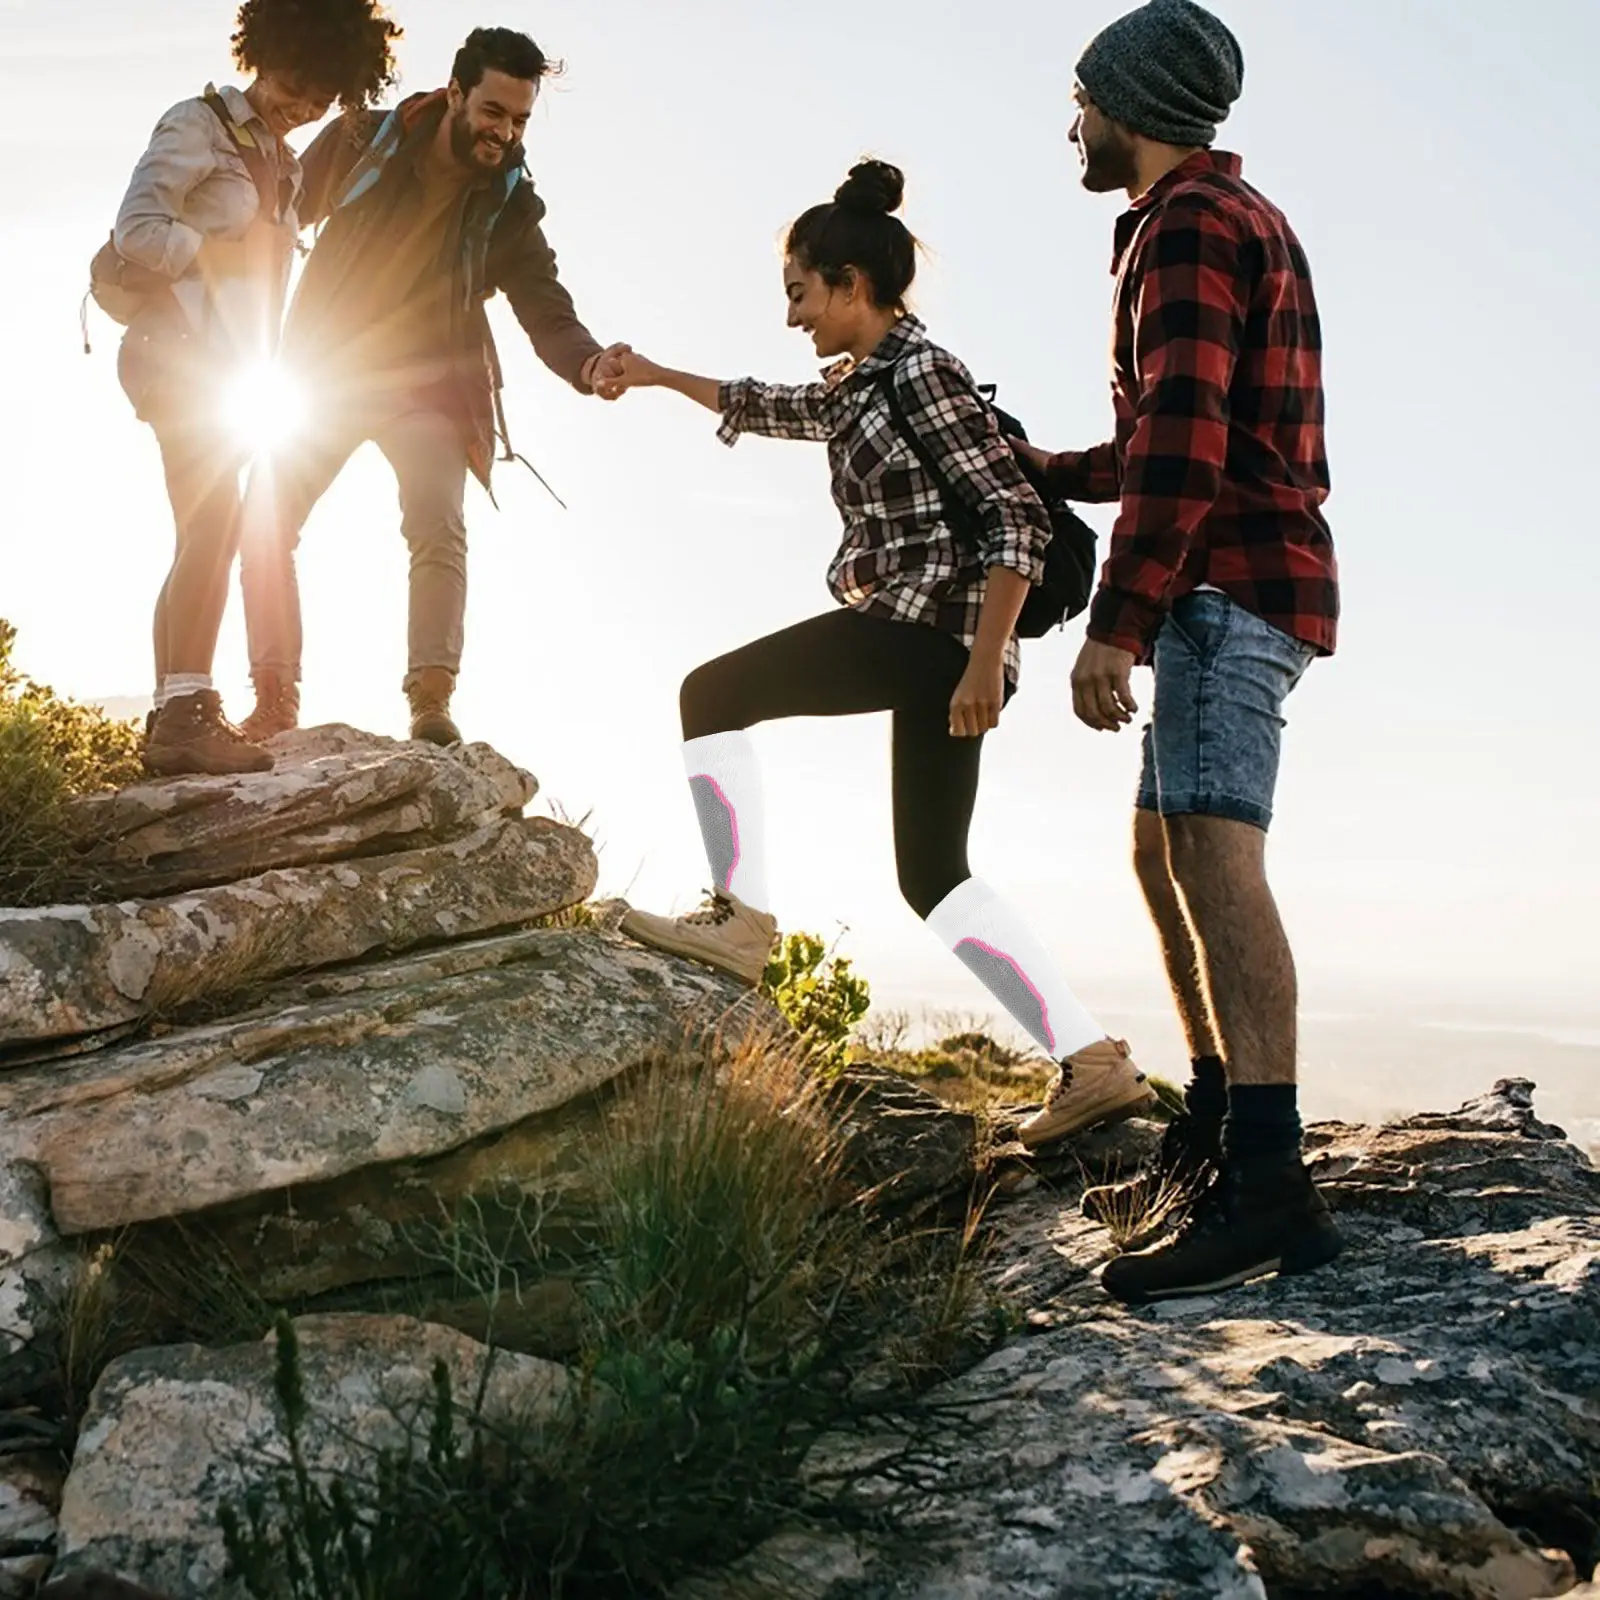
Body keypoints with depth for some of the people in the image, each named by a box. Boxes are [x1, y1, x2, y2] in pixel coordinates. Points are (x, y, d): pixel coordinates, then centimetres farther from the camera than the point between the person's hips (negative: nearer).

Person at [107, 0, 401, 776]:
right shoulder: (198, 125, -5)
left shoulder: (284, 163, 19)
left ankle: (173, 715, 14)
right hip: (184, 352, -9)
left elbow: (261, 275, 14)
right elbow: (139, 232, -16)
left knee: (207, 535, 9)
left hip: (224, 364, 9)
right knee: (216, 524, -19)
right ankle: (185, 712, -23)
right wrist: (218, 256, -7)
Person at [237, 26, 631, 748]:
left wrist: (592, 363, -34)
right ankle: (273, 701, 1)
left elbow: (549, 317, -11)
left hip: (427, 384, -1)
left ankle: (431, 700, -27)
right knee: (265, 522, -7)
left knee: (438, 528, -23)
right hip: (323, 369, 1)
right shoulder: (362, 140, -7)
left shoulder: (510, 208, -6)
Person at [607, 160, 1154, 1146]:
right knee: (934, 876, 8)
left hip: (930, 621, -10)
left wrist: (986, 663, -22)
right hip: (932, 639, 10)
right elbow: (767, 410, 38)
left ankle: (743, 918, 2)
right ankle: (1093, 1065, 3)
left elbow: (1016, 517, -15)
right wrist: (660, 377, 43)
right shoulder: (858, 387, 19)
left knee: (712, 693, 1)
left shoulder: (920, 371, -8)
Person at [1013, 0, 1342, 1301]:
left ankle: (1271, 1190, -30)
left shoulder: (1188, 221, -8)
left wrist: (1116, 625, -26)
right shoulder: (1237, 219, 25)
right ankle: (1213, 1140, 20)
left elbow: (1183, 440, -22)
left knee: (1210, 849, -22)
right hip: (1235, 587, 11)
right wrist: (1039, 471, 40)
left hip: (1230, 585, -11)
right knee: (1165, 856, 14)